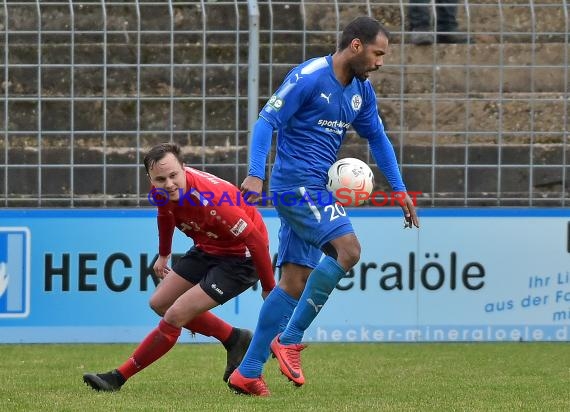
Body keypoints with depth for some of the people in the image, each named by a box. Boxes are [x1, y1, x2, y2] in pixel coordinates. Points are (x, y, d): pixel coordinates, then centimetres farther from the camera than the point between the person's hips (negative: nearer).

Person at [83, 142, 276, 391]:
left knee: (175, 315, -14)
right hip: (207, 248, 8)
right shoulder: (163, 192, -14)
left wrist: (269, 289, -22)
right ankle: (235, 340, 25)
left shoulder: (210, 200, -37)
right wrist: (163, 255, 26)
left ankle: (118, 378, -1)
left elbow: (256, 240, -30)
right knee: (160, 303, 13)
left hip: (240, 257, -8)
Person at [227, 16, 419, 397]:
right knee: (348, 249, -23)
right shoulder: (309, 77, -13)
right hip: (296, 185, -9)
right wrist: (256, 175, -24)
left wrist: (399, 190, 18)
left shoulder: (362, 90, 12)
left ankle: (247, 373, 8)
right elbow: (267, 121, -14)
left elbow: (377, 138, 24)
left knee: (294, 284, 5)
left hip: (314, 191, 9)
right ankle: (290, 339, -15)